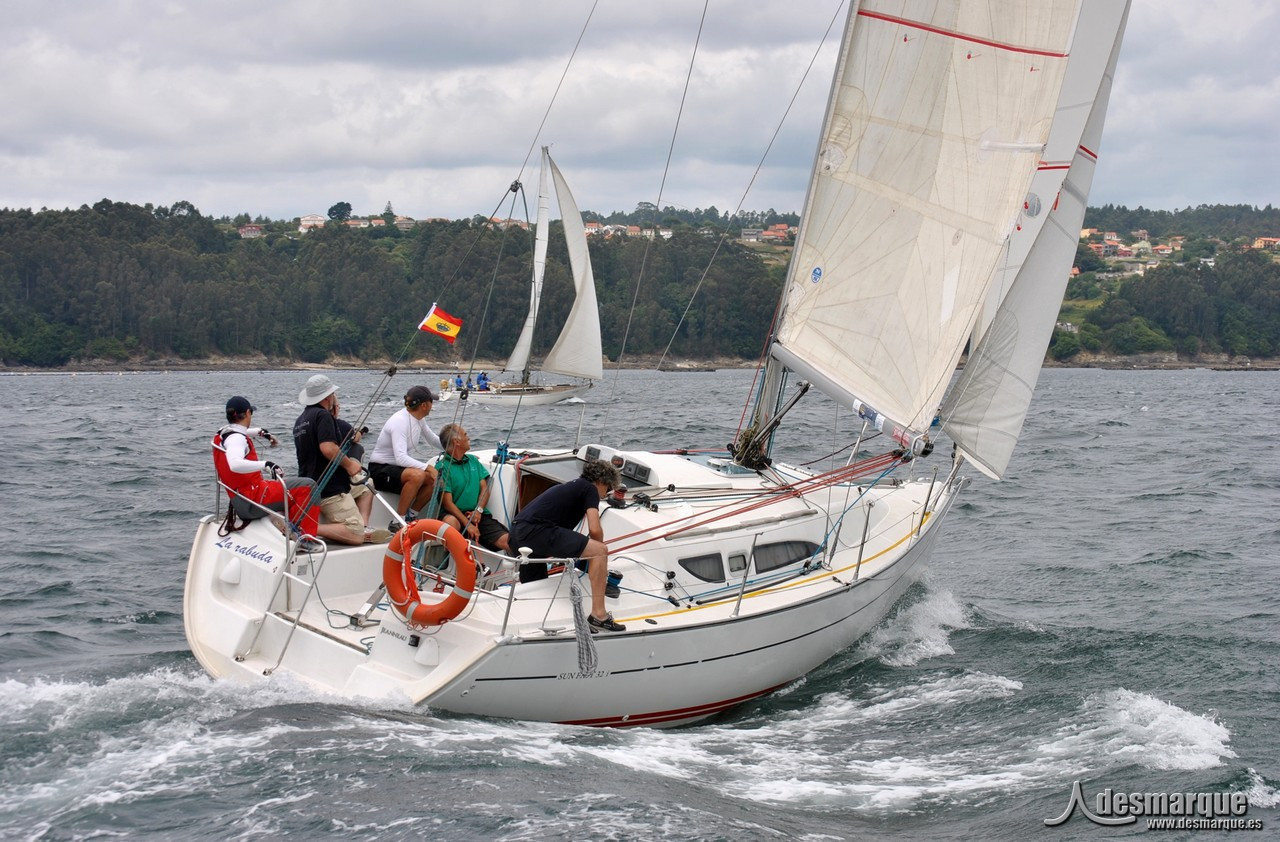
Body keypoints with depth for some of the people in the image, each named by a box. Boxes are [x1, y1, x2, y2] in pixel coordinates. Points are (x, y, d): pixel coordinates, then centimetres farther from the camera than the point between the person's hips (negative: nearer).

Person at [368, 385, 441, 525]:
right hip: (379, 470, -9)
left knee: (435, 480, -8)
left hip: (397, 467, 9)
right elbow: (401, 458, -34)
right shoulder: (400, 421, -24)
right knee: (417, 475, -34)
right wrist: (427, 467, -38)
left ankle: (410, 517, 4)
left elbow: (434, 440, 22)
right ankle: (398, 522, -25)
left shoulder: (419, 420, 3)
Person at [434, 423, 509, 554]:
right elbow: (447, 502, -9)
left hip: (479, 515, 4)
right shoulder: (442, 467, -1)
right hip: (456, 515, -4)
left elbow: (484, 488, 13)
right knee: (450, 522, -40)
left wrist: (478, 510, -8)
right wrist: (467, 524, -19)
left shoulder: (473, 460, 19)